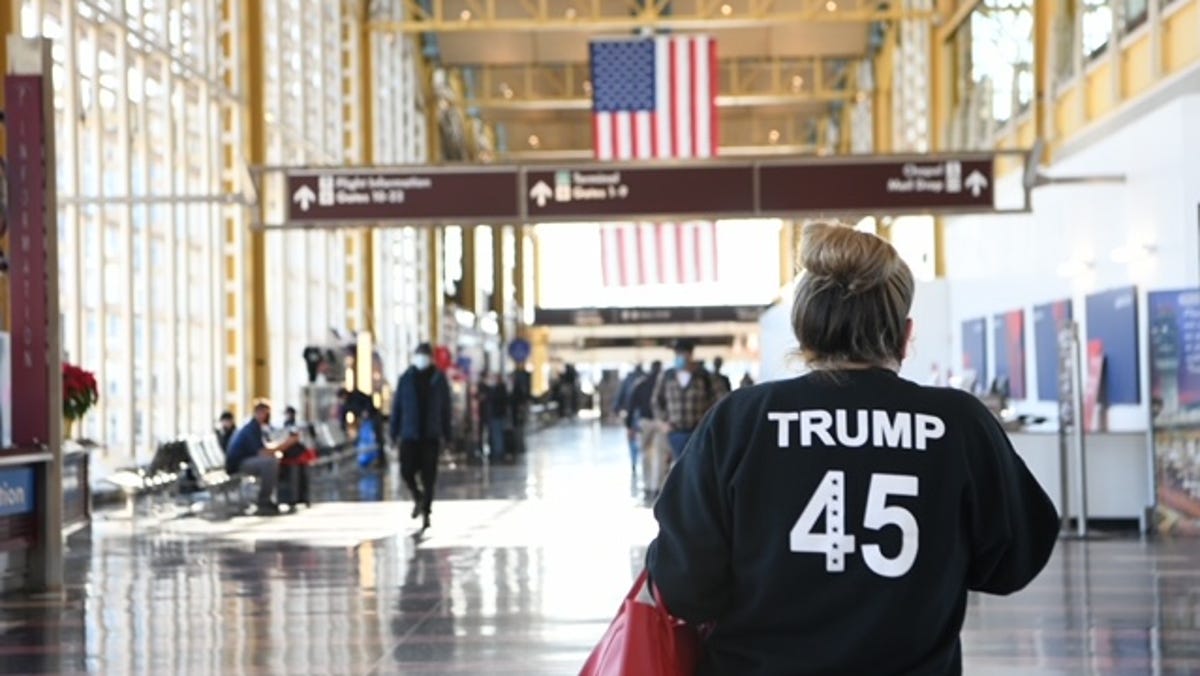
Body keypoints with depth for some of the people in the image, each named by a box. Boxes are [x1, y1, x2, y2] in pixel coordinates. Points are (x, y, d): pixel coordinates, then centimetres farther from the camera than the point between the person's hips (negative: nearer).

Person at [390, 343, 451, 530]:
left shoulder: (439, 379, 2)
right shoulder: (406, 378, 2)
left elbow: (445, 409, 5)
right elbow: (397, 406, 4)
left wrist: (445, 434, 2)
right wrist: (395, 433, 2)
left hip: (431, 435, 0)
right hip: (409, 435, 1)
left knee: (429, 476, -1)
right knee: (406, 471, -3)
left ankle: (426, 512, 9)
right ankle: (418, 497, 26)